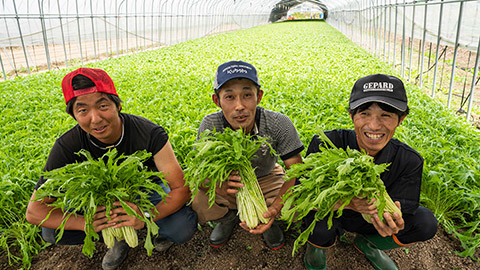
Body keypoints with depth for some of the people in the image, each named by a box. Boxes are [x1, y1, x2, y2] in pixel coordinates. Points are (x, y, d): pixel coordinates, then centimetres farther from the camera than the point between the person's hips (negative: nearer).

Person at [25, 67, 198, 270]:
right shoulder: (67, 146, -25)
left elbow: (181, 189, -29)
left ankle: (158, 229, 8)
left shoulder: (151, 135, -31)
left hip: (147, 187, -2)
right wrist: (87, 223, -39)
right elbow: (34, 211, -21)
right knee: (51, 232, -17)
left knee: (184, 228, -28)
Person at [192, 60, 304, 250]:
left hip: (267, 179, 0)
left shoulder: (279, 124, -28)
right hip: (226, 183, 1)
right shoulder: (210, 126, -25)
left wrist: (275, 207, -42)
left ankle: (268, 219, 11)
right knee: (193, 202, -25)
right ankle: (227, 218, 12)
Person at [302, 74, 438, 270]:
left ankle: (366, 243, 13)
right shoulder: (325, 145, -28)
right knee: (320, 227, -36)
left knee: (425, 222, -16)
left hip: (371, 223, 3)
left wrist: (393, 221, -42)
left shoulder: (409, 161, -19)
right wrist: (347, 202, -45)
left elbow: (404, 208, -16)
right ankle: (316, 245, 6)